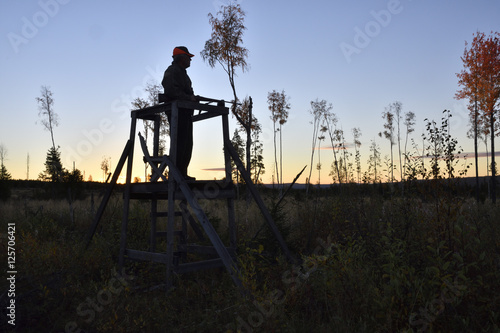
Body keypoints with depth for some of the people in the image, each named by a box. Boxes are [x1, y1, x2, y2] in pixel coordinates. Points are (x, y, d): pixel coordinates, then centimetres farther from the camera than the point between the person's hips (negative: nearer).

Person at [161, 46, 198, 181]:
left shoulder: (182, 73, 27)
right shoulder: (172, 71, -6)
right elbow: (171, 90, -21)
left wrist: (193, 98, 8)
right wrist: (189, 98, -19)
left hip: (185, 112, 11)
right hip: (176, 110, -11)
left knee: (187, 144, 8)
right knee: (179, 142, -14)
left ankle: (183, 173, 11)